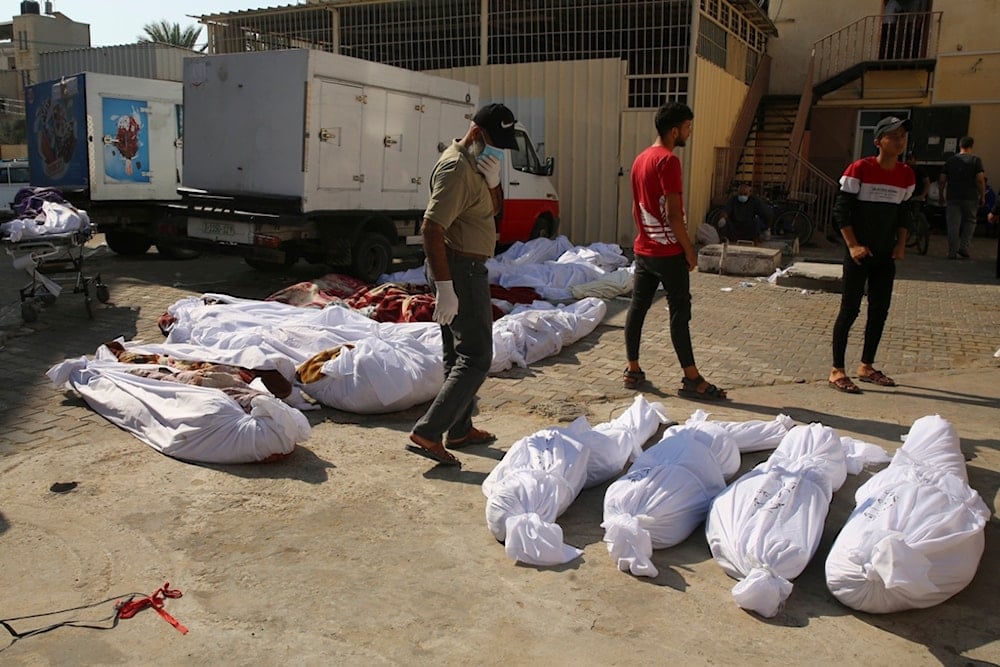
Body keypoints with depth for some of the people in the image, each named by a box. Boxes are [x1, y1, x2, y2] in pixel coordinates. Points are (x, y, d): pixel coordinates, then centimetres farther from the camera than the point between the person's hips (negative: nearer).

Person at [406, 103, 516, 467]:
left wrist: (492, 180, -6)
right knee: (476, 357, -8)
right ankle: (427, 433, -9)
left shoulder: (475, 162, 12)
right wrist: (445, 287, -30)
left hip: (463, 266, 11)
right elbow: (430, 228, -28)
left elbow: (493, 210, 15)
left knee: (458, 352, 16)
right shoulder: (456, 169, -20)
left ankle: (460, 429, 28)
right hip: (460, 268, -11)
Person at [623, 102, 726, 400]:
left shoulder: (640, 159, 11)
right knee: (679, 313, -3)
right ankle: (692, 379, 3)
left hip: (643, 250, 9)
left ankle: (632, 370, 16)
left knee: (637, 307, 10)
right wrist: (689, 250, -13)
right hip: (668, 252, -9)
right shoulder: (668, 161, -16)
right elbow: (673, 213, -20)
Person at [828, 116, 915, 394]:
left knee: (880, 310, 9)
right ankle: (837, 371, 1)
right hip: (859, 252, -6)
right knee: (850, 309, -5)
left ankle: (866, 367, 21)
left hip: (886, 254, 6)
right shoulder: (860, 169, -10)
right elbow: (841, 209, -11)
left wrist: (901, 245, 5)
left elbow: (904, 212, 16)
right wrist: (853, 245, -15)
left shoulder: (906, 175, 7)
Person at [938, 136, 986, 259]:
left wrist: (940, 195, 15)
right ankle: (964, 247, 4)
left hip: (953, 197, 2)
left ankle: (952, 252, 1)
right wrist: (982, 196, -1)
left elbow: (942, 180, 4)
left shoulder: (950, 160, 6)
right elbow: (980, 179, -10)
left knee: (953, 224, 2)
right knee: (970, 221, 15)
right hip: (970, 198, -2)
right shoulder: (975, 160, -2)